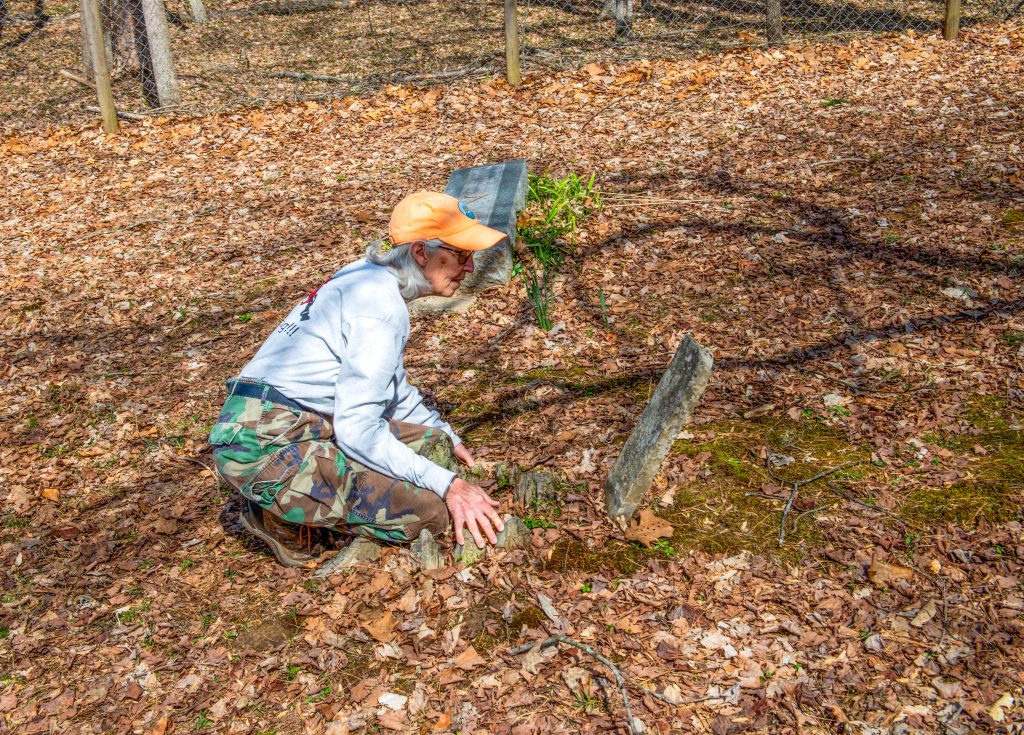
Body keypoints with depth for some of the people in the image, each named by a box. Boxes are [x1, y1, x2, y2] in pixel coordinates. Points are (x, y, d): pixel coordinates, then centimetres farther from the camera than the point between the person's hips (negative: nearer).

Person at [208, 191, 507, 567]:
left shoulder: (371, 279, 11)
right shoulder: (380, 305, -19)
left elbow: (392, 385, 25)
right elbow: (356, 430, -21)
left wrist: (446, 437, 24)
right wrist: (447, 484, -17)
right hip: (264, 447, -10)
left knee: (434, 446, 10)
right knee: (430, 509, -17)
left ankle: (291, 499, 8)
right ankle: (285, 513, -2)